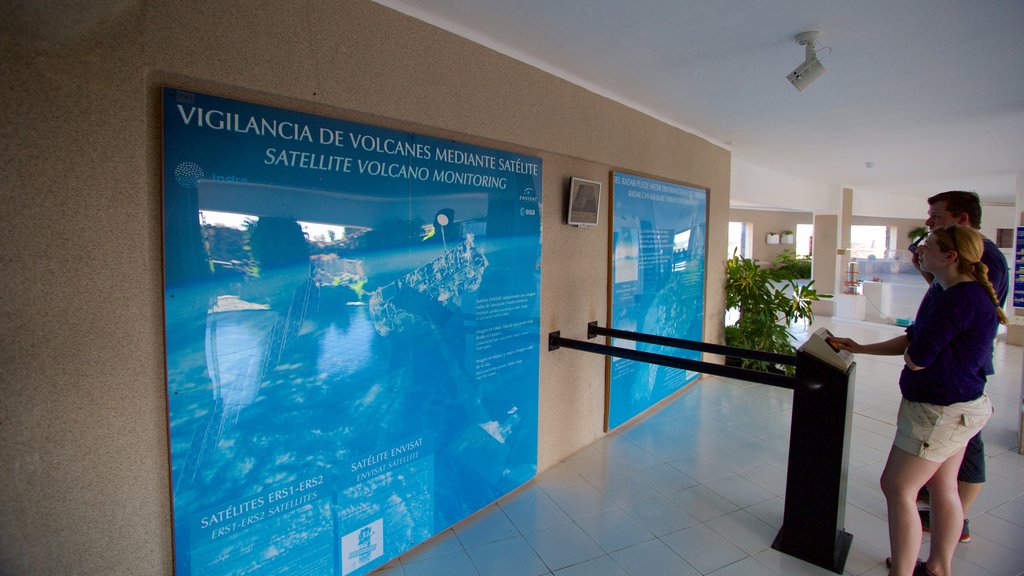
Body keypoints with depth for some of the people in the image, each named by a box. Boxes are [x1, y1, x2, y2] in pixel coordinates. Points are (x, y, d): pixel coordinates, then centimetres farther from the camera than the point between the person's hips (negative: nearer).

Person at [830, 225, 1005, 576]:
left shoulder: (960, 299, -24)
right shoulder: (967, 293, 10)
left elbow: (916, 358, -24)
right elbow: (912, 340, 15)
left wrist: (912, 352, -1)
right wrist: (860, 349, 15)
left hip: (939, 411, -10)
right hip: (956, 406, 10)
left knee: (897, 488, -2)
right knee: (943, 488, 19)